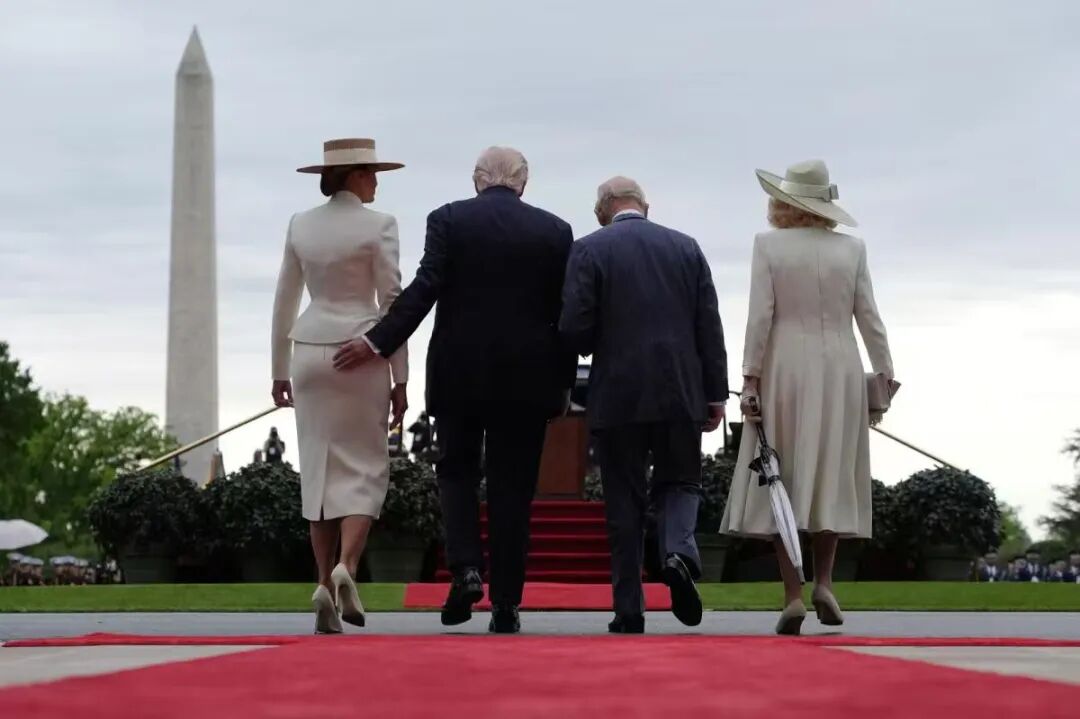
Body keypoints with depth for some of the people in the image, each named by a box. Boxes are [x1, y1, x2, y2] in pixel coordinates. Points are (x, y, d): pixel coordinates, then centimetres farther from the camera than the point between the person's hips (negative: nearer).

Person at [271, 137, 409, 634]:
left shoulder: (300, 225, 6)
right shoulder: (378, 225, -7)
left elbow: (284, 303, 10)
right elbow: (392, 304, -7)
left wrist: (280, 371, 18)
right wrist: (400, 379, -3)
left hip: (310, 353, 4)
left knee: (320, 470, 8)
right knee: (365, 468, 3)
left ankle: (324, 584, 3)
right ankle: (346, 566, -19)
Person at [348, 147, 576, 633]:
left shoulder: (448, 220, -1)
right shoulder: (555, 231, 3)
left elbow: (425, 288, -11)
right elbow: (564, 313, 3)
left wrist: (379, 342, -10)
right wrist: (562, 383, 10)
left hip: (459, 374, -1)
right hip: (526, 377, 1)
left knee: (456, 472, 15)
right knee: (511, 487, 5)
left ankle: (465, 569, -5)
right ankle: (505, 603, 5)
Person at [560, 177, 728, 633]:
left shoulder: (589, 250, -2)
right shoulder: (686, 247, 8)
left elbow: (574, 328, -9)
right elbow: (710, 326, 5)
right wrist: (715, 393, 8)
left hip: (617, 395, -2)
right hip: (680, 393, 2)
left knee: (624, 502, 5)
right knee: (678, 482, 17)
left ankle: (629, 610, 6)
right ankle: (678, 552, -12)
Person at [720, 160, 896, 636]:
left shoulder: (769, 245, -5)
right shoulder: (852, 248, 3)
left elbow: (760, 315, -9)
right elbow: (869, 317, 3)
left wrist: (751, 377, -6)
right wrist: (885, 373, 9)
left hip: (785, 369, -2)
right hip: (839, 370, 2)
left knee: (783, 480, 2)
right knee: (830, 477, 13)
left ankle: (793, 595, -5)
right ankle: (823, 581, 1)